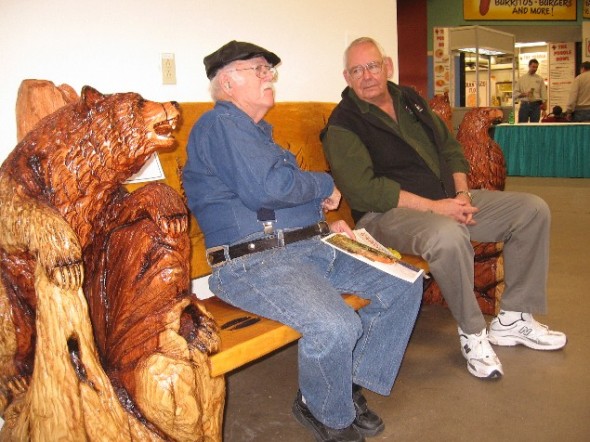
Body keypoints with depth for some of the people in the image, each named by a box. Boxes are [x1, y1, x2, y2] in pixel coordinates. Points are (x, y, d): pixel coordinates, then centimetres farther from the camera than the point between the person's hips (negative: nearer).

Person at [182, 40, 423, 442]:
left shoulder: (259, 131, 26)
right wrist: (325, 186, -4)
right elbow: (267, 188, -22)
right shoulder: (221, 124, -7)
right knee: (337, 327, -33)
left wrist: (324, 223, 16)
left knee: (405, 285, 4)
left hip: (310, 246, 10)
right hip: (252, 261, -10)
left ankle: (353, 382, 13)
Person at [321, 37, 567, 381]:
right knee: (448, 236, -39)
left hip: (447, 200, 8)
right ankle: (472, 332, -13)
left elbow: (450, 148, 18)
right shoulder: (342, 126, -8)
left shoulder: (410, 100, 15)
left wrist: (462, 193, -1)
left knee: (533, 210, 0)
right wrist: (434, 207, -21)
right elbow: (363, 190, -19)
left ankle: (513, 319, 6)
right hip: (389, 212, -7)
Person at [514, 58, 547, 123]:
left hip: (536, 105, 1)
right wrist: (524, 94, -13)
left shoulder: (540, 79, 8)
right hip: (524, 105, 0)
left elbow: (543, 94, 6)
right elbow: (515, 93, 4)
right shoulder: (521, 78, 7)